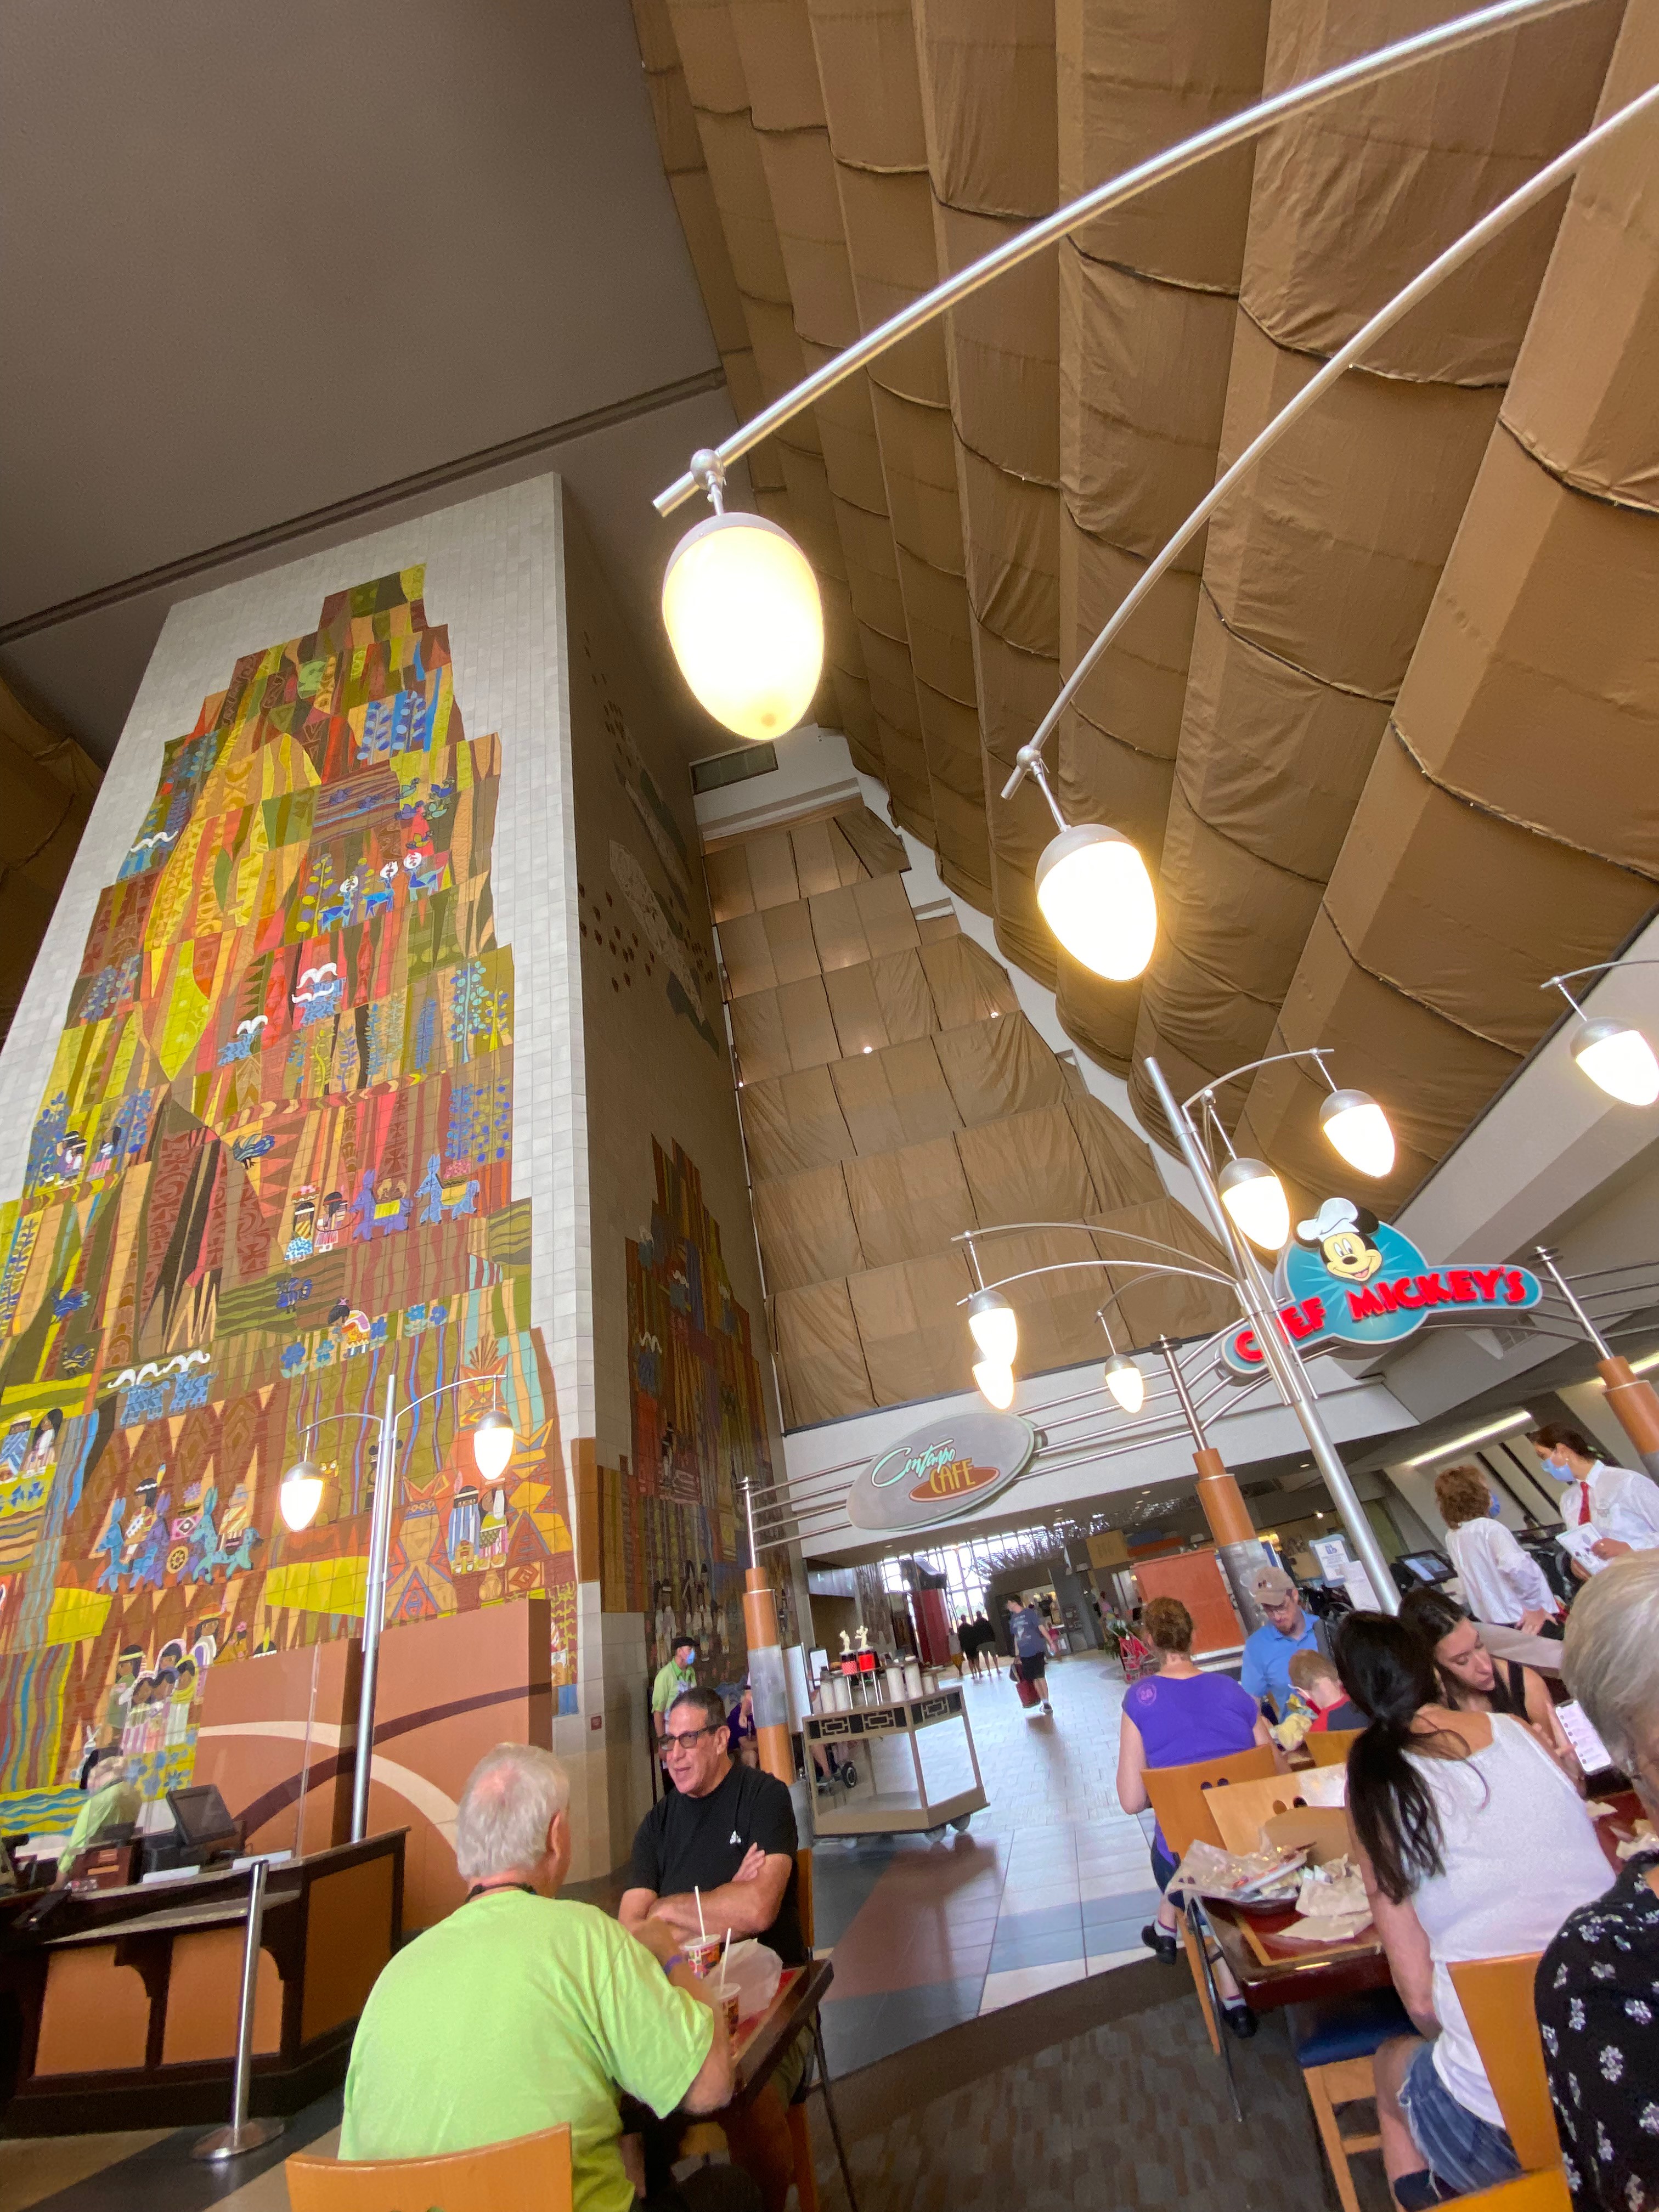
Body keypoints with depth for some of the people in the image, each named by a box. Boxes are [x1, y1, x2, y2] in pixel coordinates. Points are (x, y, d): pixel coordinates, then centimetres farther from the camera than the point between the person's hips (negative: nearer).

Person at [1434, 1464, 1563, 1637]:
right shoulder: (1489, 1528, -20)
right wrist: (1534, 1605, -19)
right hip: (1524, 1619, -7)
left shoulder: (1452, 1536, 4)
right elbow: (1517, 1566, -36)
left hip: (1492, 1621, 7)